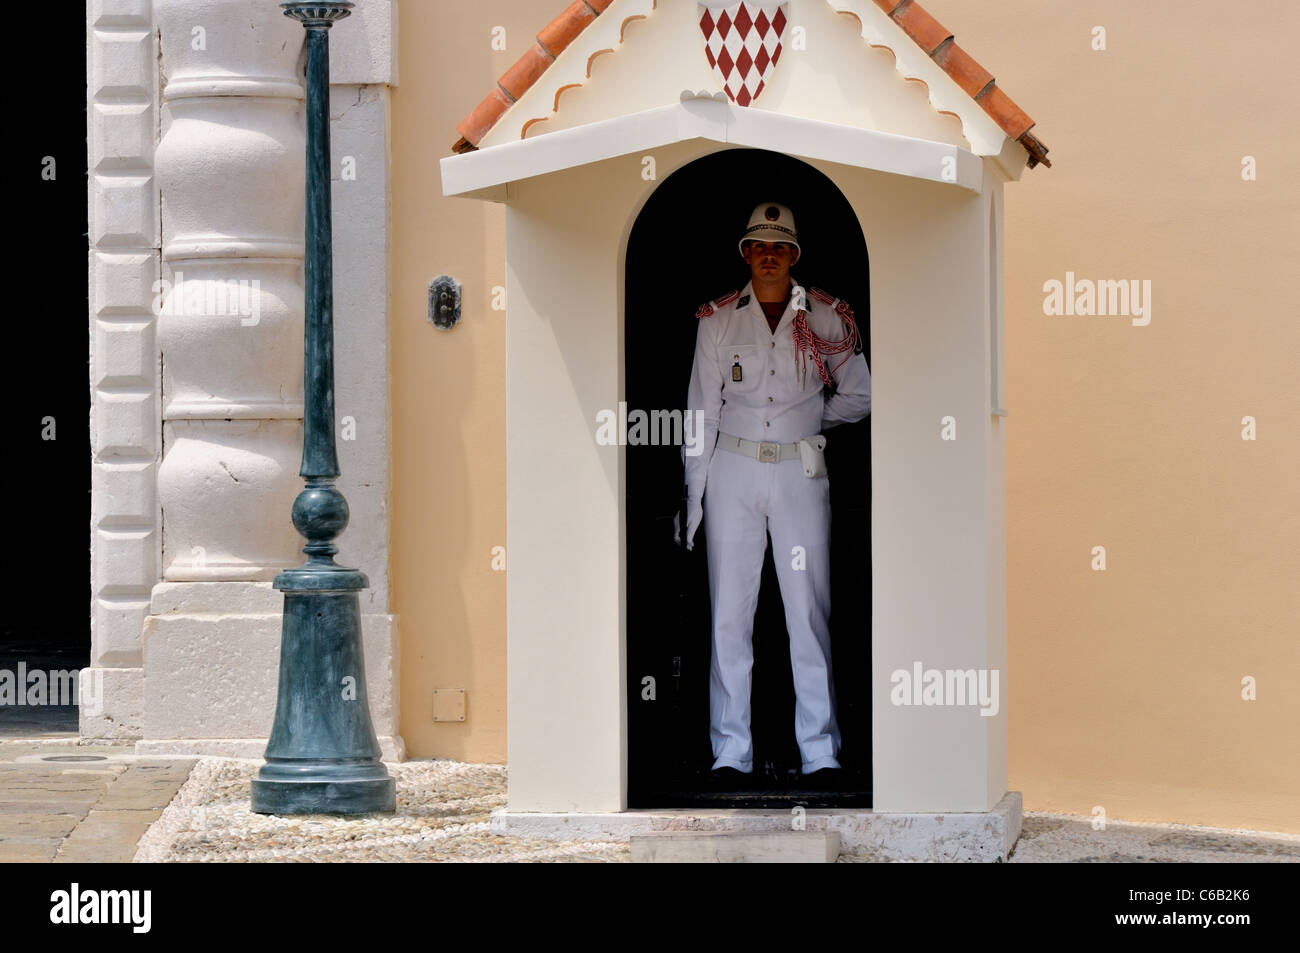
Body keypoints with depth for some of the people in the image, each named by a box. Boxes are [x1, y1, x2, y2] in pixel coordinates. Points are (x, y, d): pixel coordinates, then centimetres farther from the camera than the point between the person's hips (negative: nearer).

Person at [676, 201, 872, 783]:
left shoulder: (825, 319, 6)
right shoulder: (718, 320, 7)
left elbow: (858, 398, 16)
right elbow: (702, 412, 8)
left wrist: (805, 416, 7)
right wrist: (694, 494, 5)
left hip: (801, 472, 0)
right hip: (733, 472, 0)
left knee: (809, 610, -3)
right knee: (730, 611, -1)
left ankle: (820, 750, 0)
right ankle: (731, 751, 2)